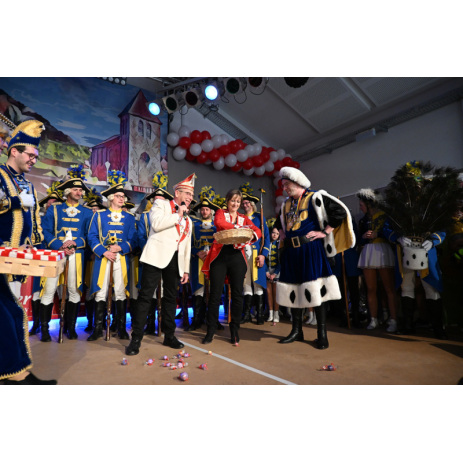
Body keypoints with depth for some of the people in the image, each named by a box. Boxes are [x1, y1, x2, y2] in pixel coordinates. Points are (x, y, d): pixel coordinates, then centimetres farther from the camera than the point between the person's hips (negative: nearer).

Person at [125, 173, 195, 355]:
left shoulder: (188, 220, 22)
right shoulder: (160, 204, 6)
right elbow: (157, 224, -15)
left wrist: (186, 270, 15)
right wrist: (178, 215, -6)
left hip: (175, 261, 6)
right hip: (157, 256, -6)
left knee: (171, 298, 11)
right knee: (146, 296, -5)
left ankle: (169, 335, 22)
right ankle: (136, 338, 4)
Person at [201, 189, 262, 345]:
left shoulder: (244, 218, 16)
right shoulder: (221, 213, 11)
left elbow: (258, 231, 1)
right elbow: (218, 222, -14)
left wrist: (252, 235, -22)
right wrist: (237, 227, -22)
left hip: (237, 257, 2)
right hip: (219, 255, -2)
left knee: (237, 294, 4)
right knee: (215, 294, 0)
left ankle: (234, 331, 19)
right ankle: (210, 331, 13)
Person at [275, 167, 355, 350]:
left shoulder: (314, 197, -3)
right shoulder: (286, 205, 17)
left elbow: (340, 211, -9)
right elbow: (283, 226, 32)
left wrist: (324, 232, -11)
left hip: (310, 249, -6)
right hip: (291, 252, 7)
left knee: (315, 288, -5)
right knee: (294, 289, 9)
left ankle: (322, 334, 9)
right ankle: (297, 331, 22)